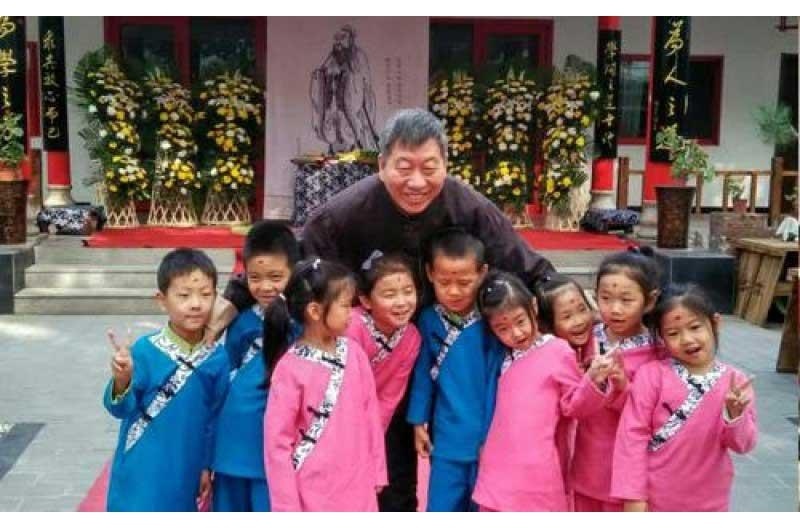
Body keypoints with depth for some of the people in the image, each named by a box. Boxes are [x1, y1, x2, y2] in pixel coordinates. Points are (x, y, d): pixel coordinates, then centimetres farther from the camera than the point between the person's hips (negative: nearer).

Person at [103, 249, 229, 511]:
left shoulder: (218, 358, -5)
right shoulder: (145, 350, -15)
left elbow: (215, 418, 5)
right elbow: (120, 409, -14)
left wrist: (206, 467, 8)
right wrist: (122, 381, -35)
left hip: (185, 476, 4)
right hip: (142, 476, -3)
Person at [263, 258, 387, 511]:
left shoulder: (353, 352, -1)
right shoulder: (290, 367, -15)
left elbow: (370, 413, 7)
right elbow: (277, 441, -12)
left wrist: (377, 471, 10)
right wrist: (287, 506, -11)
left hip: (357, 487, 5)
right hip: (312, 493, -5)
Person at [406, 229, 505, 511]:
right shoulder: (429, 319, -2)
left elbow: (497, 379, -10)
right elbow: (423, 372, 7)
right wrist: (419, 421, 8)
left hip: (487, 438, -2)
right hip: (447, 440, 3)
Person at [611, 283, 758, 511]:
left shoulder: (736, 382, -6)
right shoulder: (652, 374, -15)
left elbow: (742, 445, -5)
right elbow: (633, 433, -14)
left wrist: (735, 415, -25)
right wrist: (633, 494, -15)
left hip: (708, 502, 3)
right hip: (655, 498, -3)